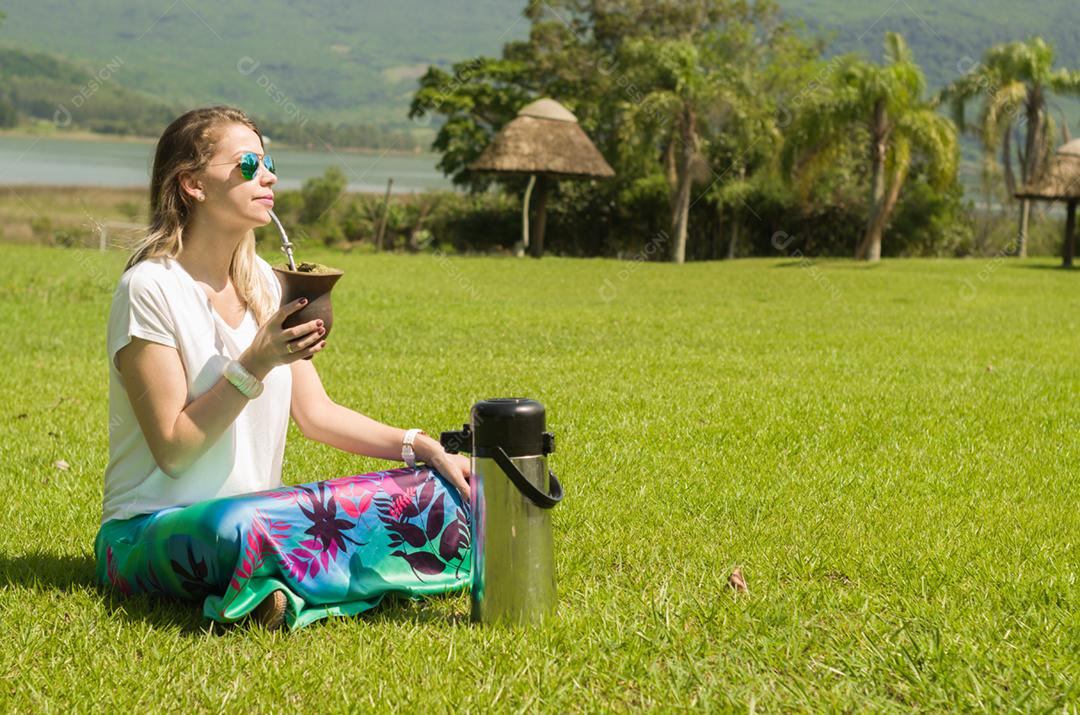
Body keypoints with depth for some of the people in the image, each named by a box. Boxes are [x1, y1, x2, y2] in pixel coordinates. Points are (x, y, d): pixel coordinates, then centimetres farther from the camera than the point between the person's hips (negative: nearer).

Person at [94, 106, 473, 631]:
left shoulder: (263, 282, 10)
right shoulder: (151, 288, -12)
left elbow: (316, 413, 11)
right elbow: (173, 450, -15)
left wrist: (422, 447, -1)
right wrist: (254, 365, -24)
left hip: (258, 513, 7)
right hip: (152, 528, -7)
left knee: (436, 491, -10)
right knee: (242, 528, -42)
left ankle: (285, 590, -19)